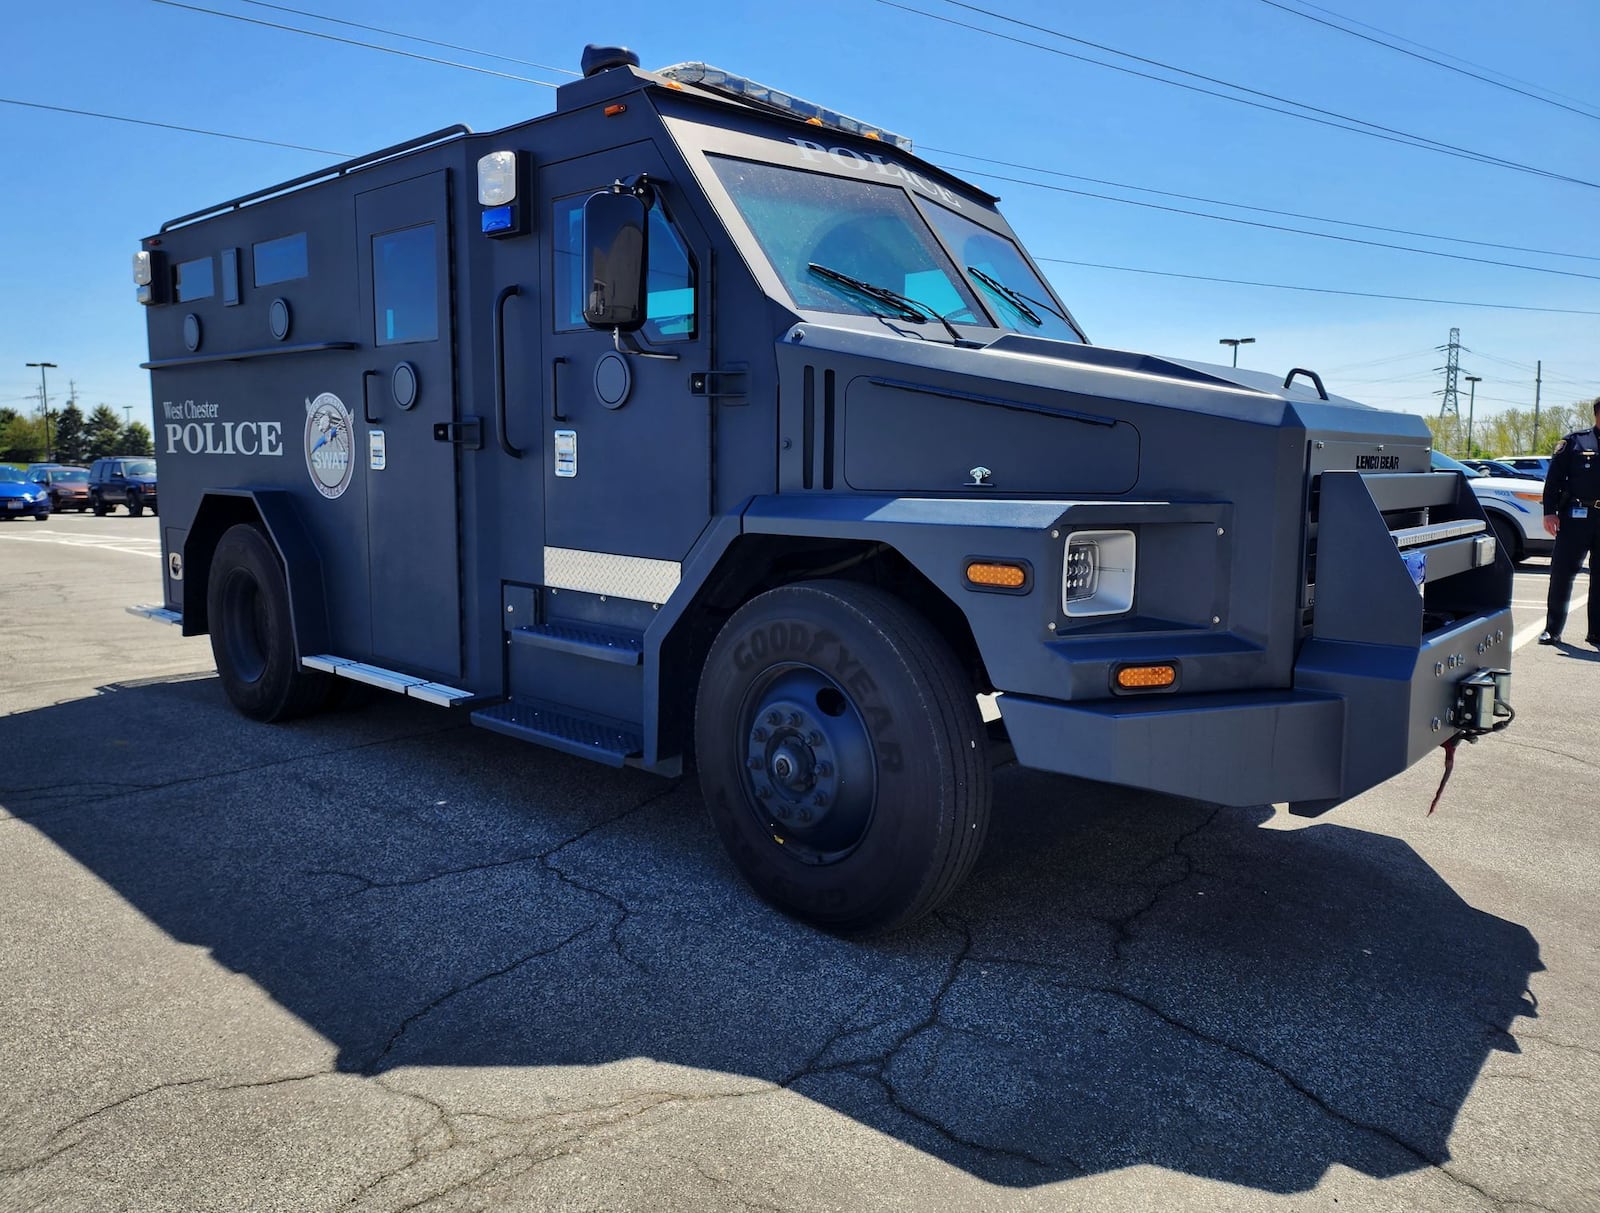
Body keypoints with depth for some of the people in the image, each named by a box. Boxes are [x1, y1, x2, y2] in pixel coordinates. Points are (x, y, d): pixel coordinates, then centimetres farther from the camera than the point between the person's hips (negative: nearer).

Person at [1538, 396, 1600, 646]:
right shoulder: (1575, 442, 3)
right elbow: (1553, 478, 0)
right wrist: (1550, 511, -8)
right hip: (1576, 516, -3)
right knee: (1562, 573, -1)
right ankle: (1552, 630, 6)